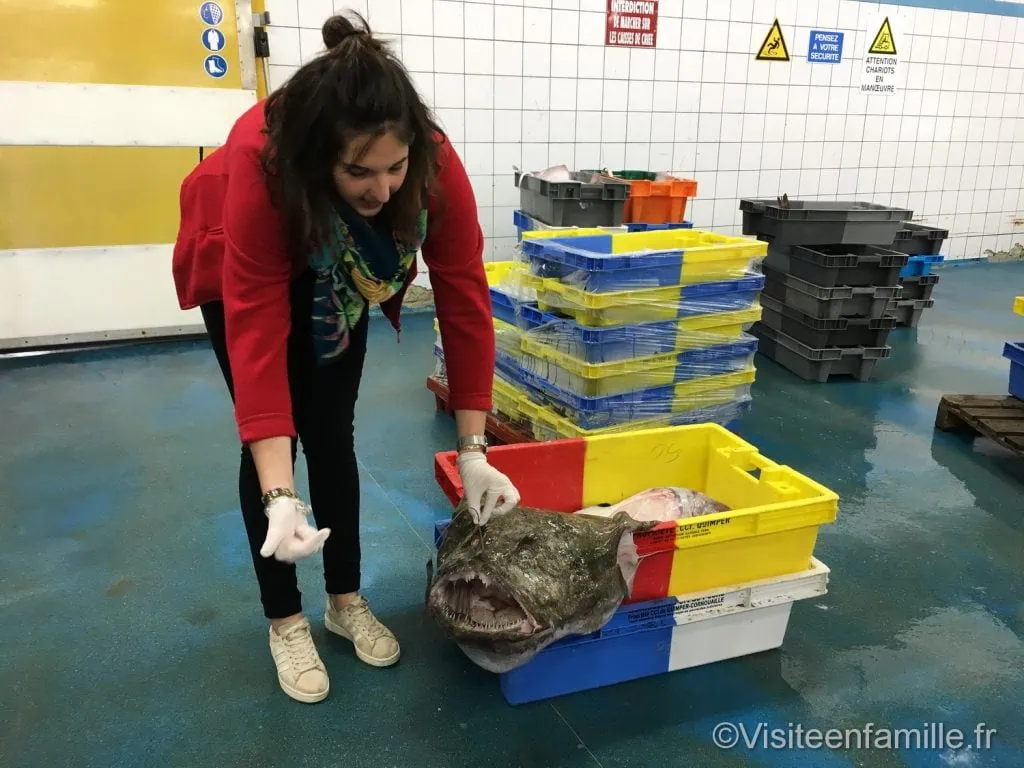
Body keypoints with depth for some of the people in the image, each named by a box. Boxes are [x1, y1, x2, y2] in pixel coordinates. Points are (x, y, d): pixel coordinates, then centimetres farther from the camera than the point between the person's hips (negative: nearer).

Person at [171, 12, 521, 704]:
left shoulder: (435, 163, -33)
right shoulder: (261, 161, -41)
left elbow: (464, 300, -29)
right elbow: (257, 332, -42)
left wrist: (473, 450, -30)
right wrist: (280, 497, -47)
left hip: (339, 276, 3)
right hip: (240, 271, -2)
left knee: (333, 434, 2)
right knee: (277, 440, -4)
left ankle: (347, 600, 20)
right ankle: (285, 620, 13)